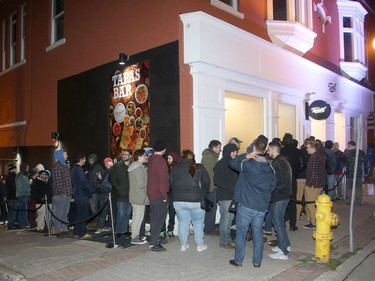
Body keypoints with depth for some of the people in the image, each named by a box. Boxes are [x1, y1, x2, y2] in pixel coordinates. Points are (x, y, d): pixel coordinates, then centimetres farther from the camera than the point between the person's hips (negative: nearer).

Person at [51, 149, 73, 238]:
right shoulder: (56, 166, -9)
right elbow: (57, 181, -16)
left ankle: (64, 229, 22)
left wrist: (70, 191, 15)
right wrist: (61, 191, -19)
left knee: (65, 212, 14)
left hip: (67, 193, 9)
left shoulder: (65, 165, 18)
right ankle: (58, 231, 4)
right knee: (58, 213, -2)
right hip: (60, 194, -9)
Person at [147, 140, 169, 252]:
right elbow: (162, 180, -19)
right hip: (159, 195, -9)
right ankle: (153, 243, 0)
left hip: (151, 194, 9)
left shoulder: (151, 159, 10)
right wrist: (164, 196, -14)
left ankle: (154, 239, 27)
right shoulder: (160, 161, -17)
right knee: (159, 219, -3)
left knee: (155, 218, 17)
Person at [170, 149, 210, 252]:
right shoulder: (199, 168, -6)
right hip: (196, 201, -2)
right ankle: (200, 245, 20)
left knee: (182, 222, 14)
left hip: (178, 201, 3)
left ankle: (183, 244, 22)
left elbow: (171, 184, 10)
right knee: (198, 222, 12)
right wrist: (203, 193, 19)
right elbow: (207, 183, 1)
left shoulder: (175, 168, 1)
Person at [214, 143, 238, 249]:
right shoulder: (221, 164, -11)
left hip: (233, 195, 7)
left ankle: (228, 238, 28)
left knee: (230, 218, 14)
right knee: (225, 218, -2)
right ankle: (224, 241, 10)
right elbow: (217, 180, -17)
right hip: (224, 196, -7)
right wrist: (230, 188, -19)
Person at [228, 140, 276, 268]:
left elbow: (232, 163, 0)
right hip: (262, 207, 5)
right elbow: (272, 186, 10)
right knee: (258, 234, 14)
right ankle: (257, 261, 22)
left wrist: (246, 156, -4)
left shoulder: (247, 164, -12)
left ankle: (238, 260, 17)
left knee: (241, 234, 8)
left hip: (246, 205, -5)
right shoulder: (270, 168, 4)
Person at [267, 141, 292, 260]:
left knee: (278, 223, -3)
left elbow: (281, 183, -24)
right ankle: (285, 245, 31)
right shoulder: (279, 161, 13)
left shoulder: (279, 162, -18)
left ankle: (284, 252, 6)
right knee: (278, 221, 19)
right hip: (279, 197, 10)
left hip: (279, 198, -10)